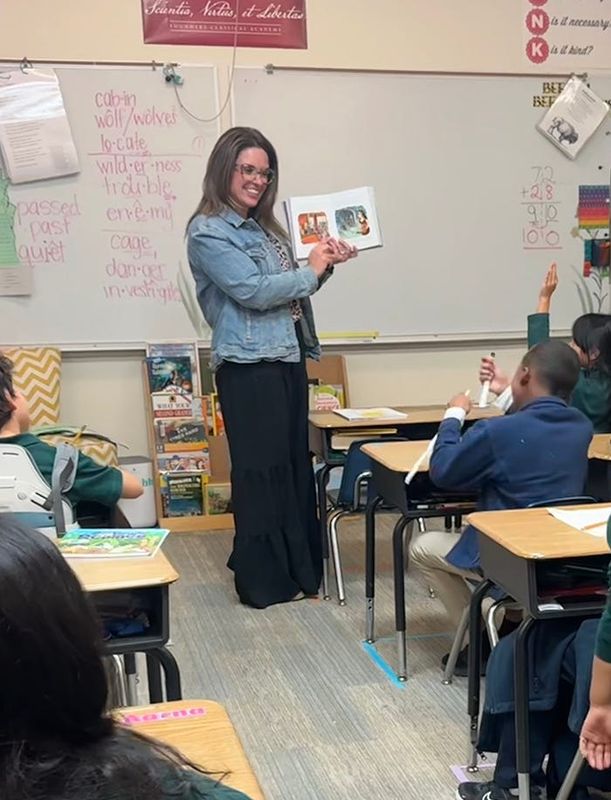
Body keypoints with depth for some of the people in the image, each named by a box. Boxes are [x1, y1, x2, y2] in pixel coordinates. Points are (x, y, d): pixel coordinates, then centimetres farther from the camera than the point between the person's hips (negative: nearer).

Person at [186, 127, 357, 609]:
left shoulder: (263, 227, 17)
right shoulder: (208, 232, -8)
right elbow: (254, 292, -18)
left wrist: (325, 265, 6)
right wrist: (310, 271, -7)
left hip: (288, 358, 8)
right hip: (249, 366, -8)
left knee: (295, 465, 12)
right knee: (261, 471, -2)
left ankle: (297, 568, 25)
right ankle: (264, 581, 9)